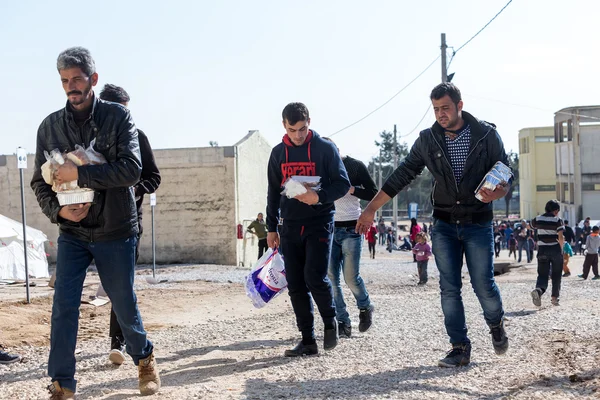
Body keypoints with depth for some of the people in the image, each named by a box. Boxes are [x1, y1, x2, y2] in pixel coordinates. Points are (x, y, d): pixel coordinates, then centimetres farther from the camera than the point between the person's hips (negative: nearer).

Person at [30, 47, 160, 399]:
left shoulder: (118, 116, -8)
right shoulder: (51, 126, 1)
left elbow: (132, 169, -19)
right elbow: (40, 181, 5)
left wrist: (79, 173, -24)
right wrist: (57, 209, -14)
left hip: (116, 232, -2)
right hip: (72, 233, 2)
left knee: (124, 304, 11)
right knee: (64, 306, -6)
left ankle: (144, 359, 37)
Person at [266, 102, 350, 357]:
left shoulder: (325, 148, -3)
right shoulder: (278, 153, 10)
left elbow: (343, 183, -4)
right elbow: (273, 192, 16)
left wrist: (320, 197, -22)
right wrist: (271, 228, 14)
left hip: (319, 223, -4)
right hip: (290, 226, 4)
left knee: (315, 277, -16)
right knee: (295, 286, 1)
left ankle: (330, 322, 12)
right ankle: (308, 341, 9)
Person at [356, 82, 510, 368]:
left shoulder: (486, 135, -6)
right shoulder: (428, 140, 0)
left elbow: (505, 177, -2)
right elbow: (402, 176, 3)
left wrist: (496, 193, -26)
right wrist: (371, 209, 0)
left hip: (478, 224, -2)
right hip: (444, 225, 2)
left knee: (483, 284, -3)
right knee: (449, 288, -1)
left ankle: (496, 325, 29)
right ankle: (459, 348, 7)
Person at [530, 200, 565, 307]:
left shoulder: (538, 219, 2)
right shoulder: (557, 220, -9)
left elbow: (530, 226, 22)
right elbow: (560, 237, -16)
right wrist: (561, 248, -2)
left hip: (542, 250, 2)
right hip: (555, 250, -2)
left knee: (543, 274, 2)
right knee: (556, 275, 13)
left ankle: (538, 290, -28)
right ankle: (554, 297, 17)